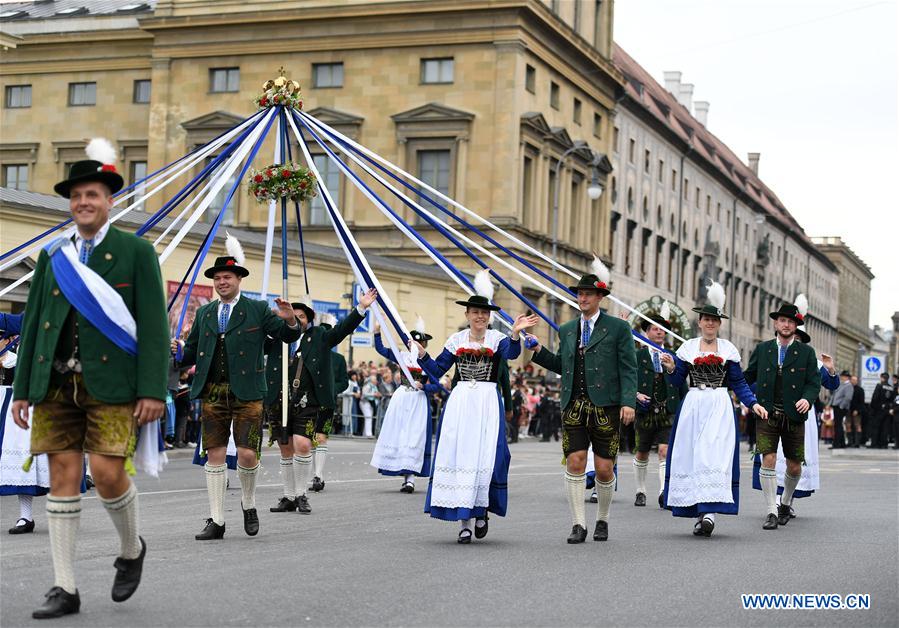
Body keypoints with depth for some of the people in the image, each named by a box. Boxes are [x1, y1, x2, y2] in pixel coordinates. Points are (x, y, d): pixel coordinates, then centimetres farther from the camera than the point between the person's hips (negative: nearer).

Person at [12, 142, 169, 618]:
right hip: (56, 383, 4)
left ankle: (131, 549, 19)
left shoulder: (136, 252, 2)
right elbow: (33, 325, 14)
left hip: (112, 384, -4)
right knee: (63, 477, 3)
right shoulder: (52, 257, 13)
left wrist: (153, 390, -11)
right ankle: (64, 589, 8)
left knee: (107, 472, -12)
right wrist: (22, 389, 9)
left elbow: (154, 326, -4)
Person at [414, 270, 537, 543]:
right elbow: (437, 370, 11)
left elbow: (512, 352, -20)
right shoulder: (457, 340, 9)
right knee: (457, 456, -3)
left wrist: (515, 333, -39)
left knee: (486, 456, -7)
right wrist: (421, 354, -5)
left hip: (488, 402, -2)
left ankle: (481, 511, 15)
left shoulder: (497, 339, 2)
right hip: (459, 401, 2)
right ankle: (464, 522, 2)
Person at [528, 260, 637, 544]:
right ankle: (578, 525, 2)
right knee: (575, 463, -4)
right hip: (574, 406, 3)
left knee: (604, 467, 1)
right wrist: (539, 351, 7)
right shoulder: (567, 330, 15)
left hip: (605, 406, -3)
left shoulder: (618, 328, 1)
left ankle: (602, 521, 20)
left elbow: (628, 369, -3)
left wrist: (628, 402, -14)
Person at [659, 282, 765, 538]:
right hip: (693, 406, 1)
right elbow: (677, 381, 7)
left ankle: (709, 511, -18)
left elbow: (738, 382, 9)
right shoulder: (687, 347, 9)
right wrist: (671, 369, -13)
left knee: (715, 456, -12)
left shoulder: (728, 349, 8)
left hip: (720, 407, -1)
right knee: (691, 456, -3)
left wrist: (753, 404, -2)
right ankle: (699, 512, 3)